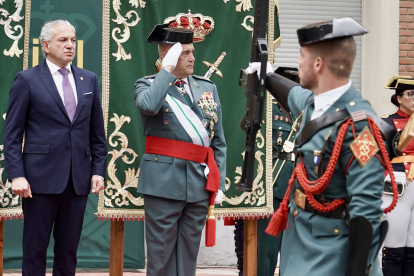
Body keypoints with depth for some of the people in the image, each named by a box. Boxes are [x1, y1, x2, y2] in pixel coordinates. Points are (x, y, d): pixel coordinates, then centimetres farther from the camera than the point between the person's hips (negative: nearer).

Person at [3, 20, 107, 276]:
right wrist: (17, 175, -12)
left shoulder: (89, 79, 11)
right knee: (35, 248, 4)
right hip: (41, 176, -4)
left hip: (79, 178, 4)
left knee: (69, 249, 9)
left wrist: (98, 170, 4)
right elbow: (12, 134, -3)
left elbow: (97, 132, 13)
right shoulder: (27, 80, -1)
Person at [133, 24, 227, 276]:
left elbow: (219, 142, 12)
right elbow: (148, 106, -26)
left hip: (200, 182, 4)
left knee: (189, 252, 10)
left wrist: (219, 183, 6)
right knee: (160, 253, 2)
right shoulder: (148, 85, 1)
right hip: (165, 180, -4)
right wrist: (168, 69, -15)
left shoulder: (208, 88, 12)